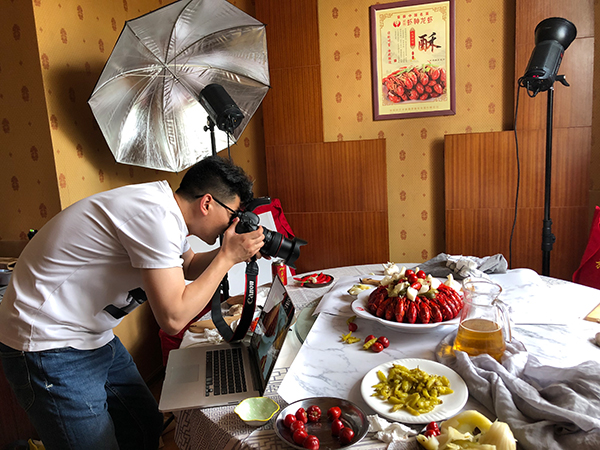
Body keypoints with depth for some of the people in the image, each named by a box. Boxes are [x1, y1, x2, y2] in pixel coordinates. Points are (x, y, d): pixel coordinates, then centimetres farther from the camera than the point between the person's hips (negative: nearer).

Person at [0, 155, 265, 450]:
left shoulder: (165, 206, 2)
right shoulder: (156, 216, -28)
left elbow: (189, 266, 19)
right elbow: (173, 318, -28)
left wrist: (230, 252, 0)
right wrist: (228, 257, -19)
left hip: (95, 338, 10)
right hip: (49, 346, -9)